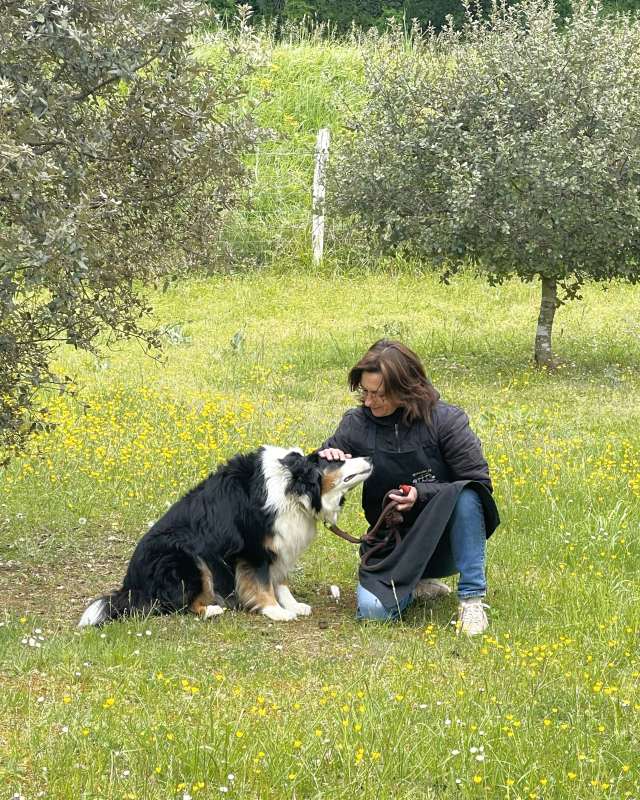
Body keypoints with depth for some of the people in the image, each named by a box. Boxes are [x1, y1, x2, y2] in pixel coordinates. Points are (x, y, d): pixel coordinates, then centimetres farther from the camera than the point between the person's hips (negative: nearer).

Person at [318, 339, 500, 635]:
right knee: (373, 609, -25)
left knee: (464, 496, -35)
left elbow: (479, 484, -15)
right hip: (392, 542, 2)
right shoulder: (357, 424, -5)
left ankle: (472, 598, -22)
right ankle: (417, 583, 11)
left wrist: (422, 494, -26)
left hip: (445, 539, -2)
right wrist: (325, 459, -20)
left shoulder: (445, 420, -14)